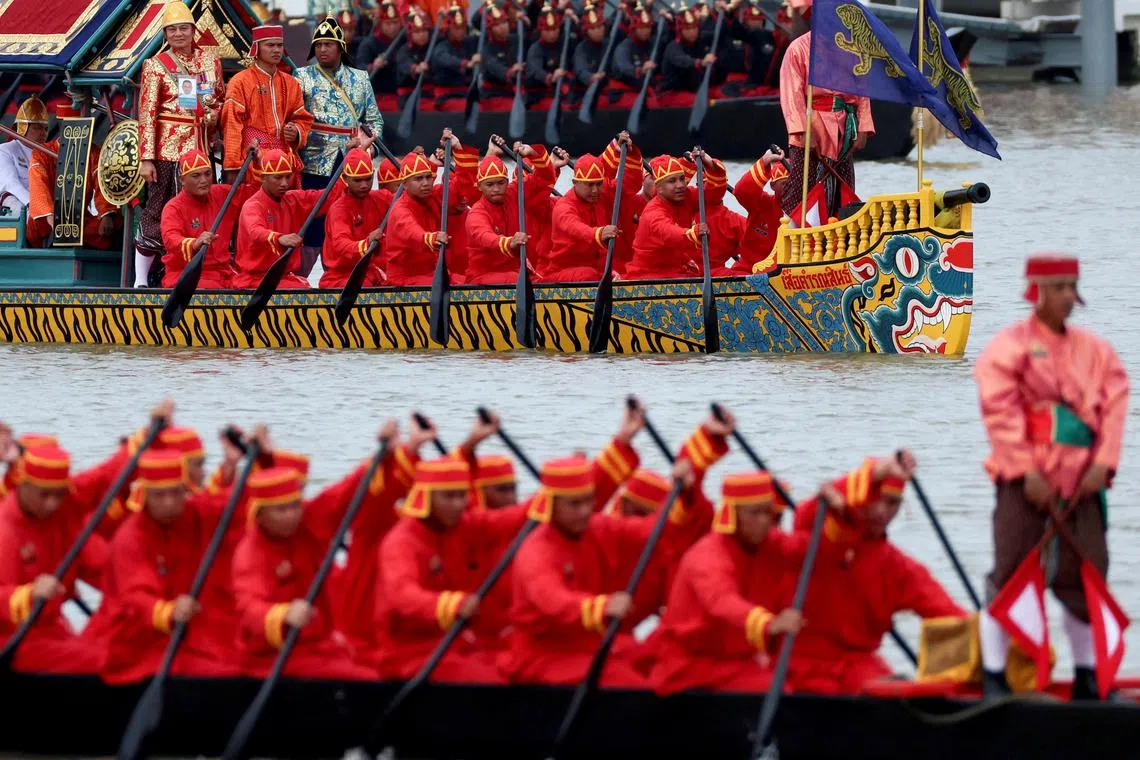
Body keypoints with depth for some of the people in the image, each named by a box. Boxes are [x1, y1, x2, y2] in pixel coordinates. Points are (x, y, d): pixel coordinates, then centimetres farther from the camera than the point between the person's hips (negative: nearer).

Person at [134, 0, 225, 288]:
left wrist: (214, 114, 1)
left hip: (201, 147, 4)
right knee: (157, 211, -2)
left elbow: (221, 97, 23)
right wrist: (146, 158, -11)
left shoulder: (210, 58, 10)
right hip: (168, 149, -4)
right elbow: (147, 113, -6)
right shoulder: (155, 65, -2)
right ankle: (141, 281, 5)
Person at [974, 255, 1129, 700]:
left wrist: (1102, 464, -8)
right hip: (1025, 480, -4)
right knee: (1010, 575, -5)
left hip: (1081, 480, 4)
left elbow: (1114, 407, 6)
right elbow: (1000, 413, -9)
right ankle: (993, 676, -1)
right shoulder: (1008, 348, -2)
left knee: (1085, 578, 5)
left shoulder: (1095, 350, 12)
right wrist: (1027, 472, -15)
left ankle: (1088, 678, 15)